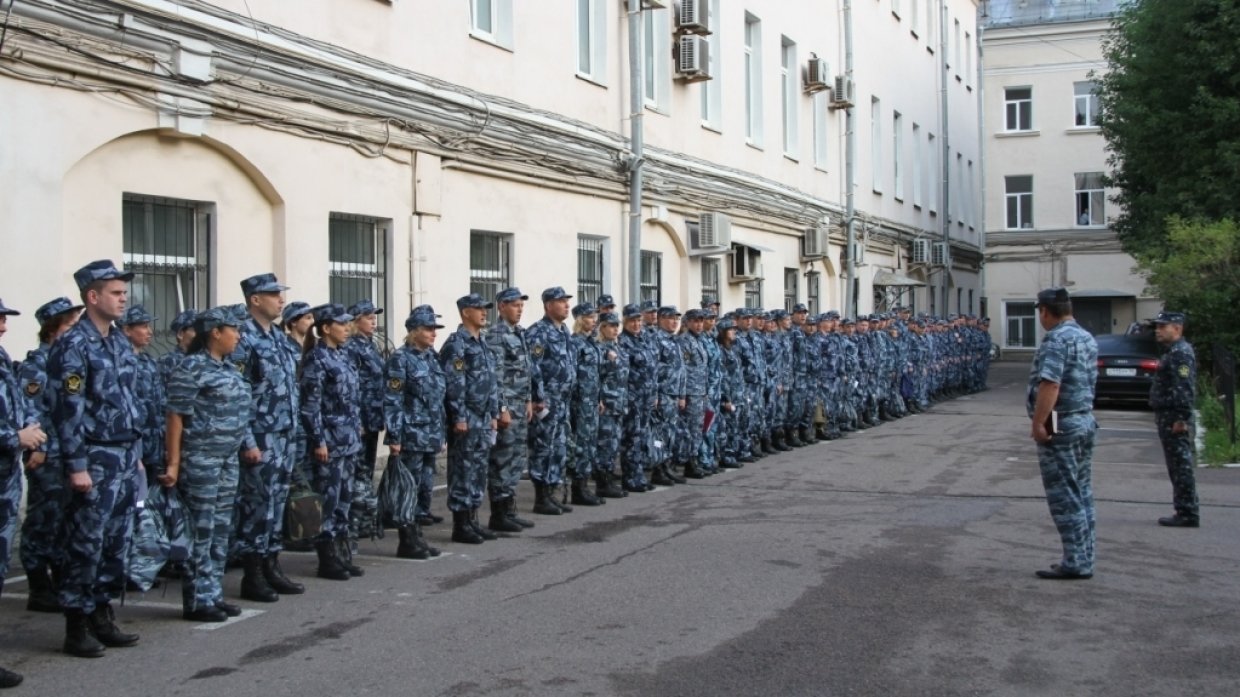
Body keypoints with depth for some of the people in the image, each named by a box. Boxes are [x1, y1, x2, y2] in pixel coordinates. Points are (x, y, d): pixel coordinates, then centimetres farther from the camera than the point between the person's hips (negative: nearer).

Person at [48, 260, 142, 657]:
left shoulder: (120, 343, 13)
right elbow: (69, 410, -16)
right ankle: (76, 628, 7)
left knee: (116, 542, 12)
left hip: (125, 458, 8)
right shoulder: (73, 346, -12)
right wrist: (76, 465, -19)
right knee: (86, 545, -2)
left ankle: (103, 617, 22)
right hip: (96, 460, -8)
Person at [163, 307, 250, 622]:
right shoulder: (191, 368, -11)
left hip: (228, 458, 9)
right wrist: (173, 463, -16)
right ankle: (197, 601, 5)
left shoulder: (228, 367, 14)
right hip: (200, 458, -9)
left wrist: (240, 448, 15)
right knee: (201, 531, -3)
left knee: (221, 530, 12)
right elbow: (176, 417, -13)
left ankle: (214, 595, 20)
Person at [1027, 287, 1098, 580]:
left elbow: (1050, 384, -26)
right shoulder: (1087, 338, 13)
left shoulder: (1056, 339, -17)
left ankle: (1075, 563, -2)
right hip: (1086, 421, 9)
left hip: (1060, 426, -9)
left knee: (1065, 496, -4)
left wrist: (1038, 424, -23)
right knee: (1082, 493, 13)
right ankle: (1084, 558, 18)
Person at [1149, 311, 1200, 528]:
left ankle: (1187, 514, -3)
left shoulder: (1181, 353, -15)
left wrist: (1181, 419, -24)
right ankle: (1186, 512, 19)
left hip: (1174, 420, -11)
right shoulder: (1174, 352, 19)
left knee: (1181, 467, -7)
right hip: (1169, 418, 11)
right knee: (1179, 467, 13)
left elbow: (1185, 389, -23)